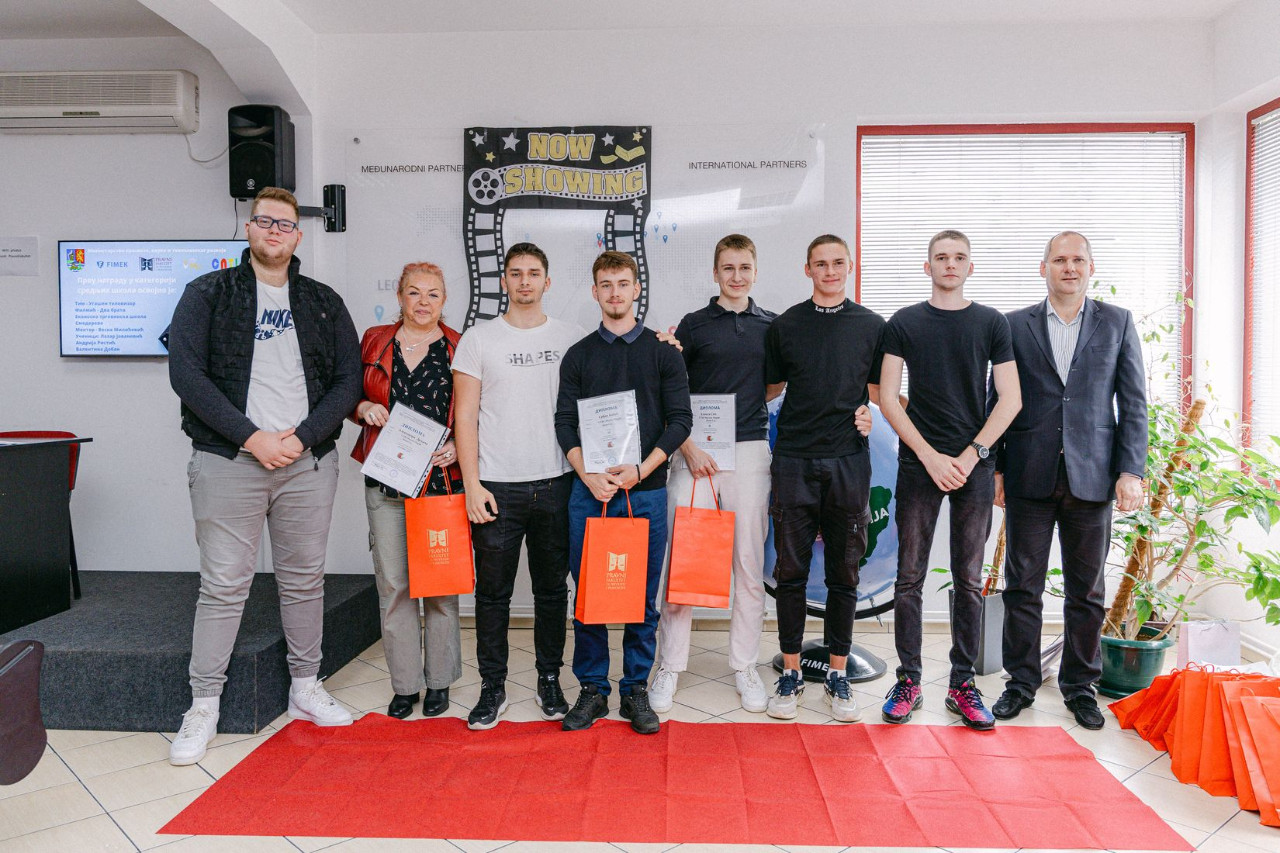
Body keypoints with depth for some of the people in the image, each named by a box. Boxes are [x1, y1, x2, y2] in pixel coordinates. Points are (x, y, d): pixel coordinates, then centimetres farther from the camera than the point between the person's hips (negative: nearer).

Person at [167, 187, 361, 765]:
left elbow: (348, 380, 5)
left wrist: (301, 437, -9)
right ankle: (203, 706, 14)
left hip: (308, 461, 2)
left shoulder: (324, 303, 12)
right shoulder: (207, 294, 6)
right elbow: (186, 373, -5)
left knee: (304, 580, 10)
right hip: (229, 460, -2)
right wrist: (251, 437, -13)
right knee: (223, 585, 0)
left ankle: (305, 690, 24)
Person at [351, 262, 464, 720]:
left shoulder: (459, 349, 5)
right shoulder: (374, 341, 11)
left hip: (442, 480, -2)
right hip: (386, 480, 2)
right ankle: (404, 685, 18)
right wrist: (365, 408, -3)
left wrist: (457, 447, -11)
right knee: (393, 584, 4)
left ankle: (439, 682, 19)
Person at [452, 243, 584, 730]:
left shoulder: (571, 339, 7)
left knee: (552, 588, 10)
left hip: (555, 484, 1)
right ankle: (492, 686, 19)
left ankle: (549, 681, 24)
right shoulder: (478, 339, 3)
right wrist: (471, 484, -6)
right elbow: (465, 416, 0)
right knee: (493, 592, 5)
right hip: (496, 487, -1)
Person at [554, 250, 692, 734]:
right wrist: (589, 475, -10)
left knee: (643, 597, 5)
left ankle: (636, 689, 19)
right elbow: (565, 423, 5)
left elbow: (680, 420, 0)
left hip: (646, 490, -1)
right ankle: (592, 689, 18)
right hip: (589, 490, 1)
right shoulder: (579, 355, 10)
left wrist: (639, 470, -11)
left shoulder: (662, 350, 6)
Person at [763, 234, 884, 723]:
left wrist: (868, 414, -5)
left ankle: (838, 675, 20)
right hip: (794, 461, 0)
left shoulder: (871, 326, 9)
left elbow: (878, 391, 15)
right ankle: (790, 673, 17)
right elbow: (768, 389, 14)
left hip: (848, 461, 0)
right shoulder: (785, 326, 8)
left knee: (843, 572, 7)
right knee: (791, 570, 4)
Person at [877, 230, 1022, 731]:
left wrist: (970, 454, -7)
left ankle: (962, 683, 18)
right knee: (909, 577, 2)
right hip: (918, 463, -1)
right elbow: (887, 399, 0)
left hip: (974, 464, 1)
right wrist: (930, 456, -8)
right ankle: (908, 681, 13)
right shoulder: (904, 323, 5)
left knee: (969, 580, 7)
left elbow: (1010, 399, 3)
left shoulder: (992, 323, 7)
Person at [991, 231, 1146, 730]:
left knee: (1086, 591, 9)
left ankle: (1080, 685, 23)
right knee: (1023, 586, 6)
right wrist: (996, 468, 2)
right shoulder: (1015, 325, 6)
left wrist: (1132, 470, -4)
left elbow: (1133, 403, 4)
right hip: (1029, 477, 0)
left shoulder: (1117, 323, 8)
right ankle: (1022, 681, 19)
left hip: (1092, 477, 1)